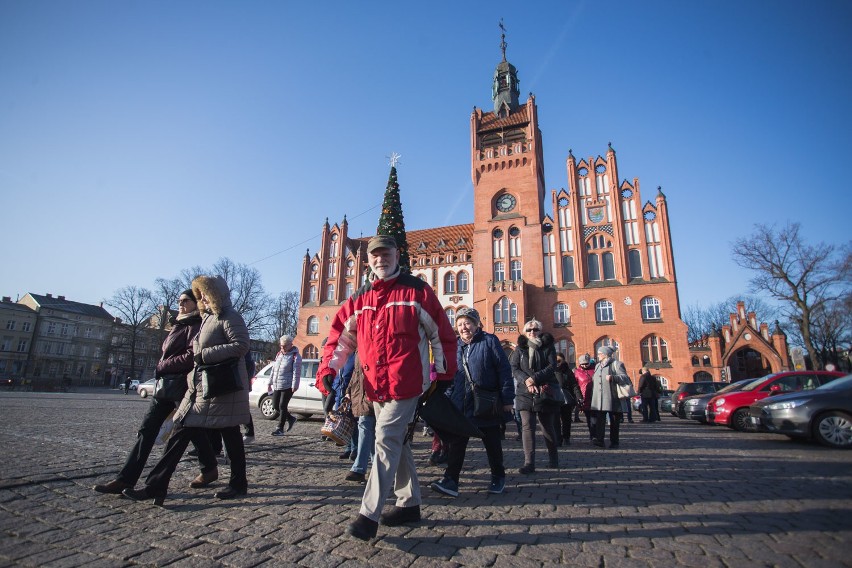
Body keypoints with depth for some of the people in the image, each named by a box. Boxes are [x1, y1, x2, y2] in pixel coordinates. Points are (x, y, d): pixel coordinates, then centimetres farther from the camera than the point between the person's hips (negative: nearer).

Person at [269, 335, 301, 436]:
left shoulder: (295, 356, -9)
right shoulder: (279, 354, 14)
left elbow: (296, 372, -14)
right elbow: (274, 369, 20)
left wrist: (294, 385, -19)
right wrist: (270, 381, 18)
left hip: (287, 386, -8)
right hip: (276, 386, 8)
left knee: (282, 406, -5)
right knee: (275, 406, 9)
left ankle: (280, 429, 6)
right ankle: (290, 418, 29)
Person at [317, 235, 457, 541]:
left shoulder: (417, 291, -4)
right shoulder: (360, 298, 9)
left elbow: (442, 334, -1)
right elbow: (342, 335, 13)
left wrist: (444, 375, 1)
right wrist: (330, 368, 1)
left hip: (405, 383, -6)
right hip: (375, 386, 6)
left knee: (386, 440, -9)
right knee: (396, 442, 15)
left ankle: (369, 515, 1)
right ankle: (409, 504, 30)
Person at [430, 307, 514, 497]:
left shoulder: (489, 341, -6)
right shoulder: (455, 346, 8)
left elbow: (504, 370, -8)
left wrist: (508, 399, -10)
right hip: (461, 405, 3)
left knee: (492, 442, 12)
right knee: (456, 442, -2)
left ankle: (498, 477, 31)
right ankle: (451, 480, 3)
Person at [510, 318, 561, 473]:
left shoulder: (548, 347, 4)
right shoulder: (520, 349, 8)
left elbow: (552, 366, -8)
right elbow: (514, 368, -1)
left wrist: (534, 378, -18)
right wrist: (526, 381, -18)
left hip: (544, 392, 0)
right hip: (524, 393, 1)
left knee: (548, 426, 11)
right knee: (527, 427, -5)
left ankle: (554, 458, 30)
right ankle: (529, 462, -3)